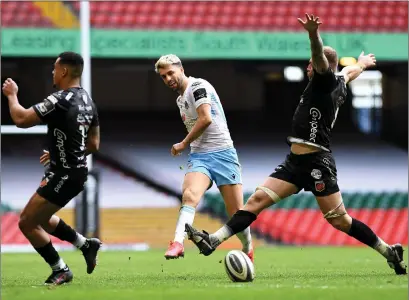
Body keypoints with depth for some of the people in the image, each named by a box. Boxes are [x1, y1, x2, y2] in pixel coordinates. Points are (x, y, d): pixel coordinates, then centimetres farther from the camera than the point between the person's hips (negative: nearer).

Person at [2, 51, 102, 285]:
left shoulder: (60, 101, -21)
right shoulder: (87, 101, 8)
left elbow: (21, 119, -21)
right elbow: (93, 144, 14)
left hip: (64, 176, -9)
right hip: (77, 171, 9)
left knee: (27, 222, 0)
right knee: (40, 217, 25)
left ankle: (61, 270, 8)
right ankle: (85, 244, 23)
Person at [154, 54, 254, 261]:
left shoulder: (197, 86, -8)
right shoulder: (180, 100, 19)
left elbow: (206, 118, -20)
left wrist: (184, 144, -9)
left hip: (222, 153, -6)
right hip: (198, 156, 6)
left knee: (237, 214, -2)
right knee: (190, 194, -27)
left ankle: (248, 250, 23)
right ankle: (178, 243, -42)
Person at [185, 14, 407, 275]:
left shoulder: (327, 81, -8)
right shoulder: (340, 82, 17)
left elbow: (321, 60, -30)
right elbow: (352, 70, 40)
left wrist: (314, 35, -50)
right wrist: (362, 64, 64)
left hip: (317, 163, -9)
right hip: (296, 161, 9)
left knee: (339, 220, -6)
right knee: (258, 199, -3)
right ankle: (212, 241, -10)